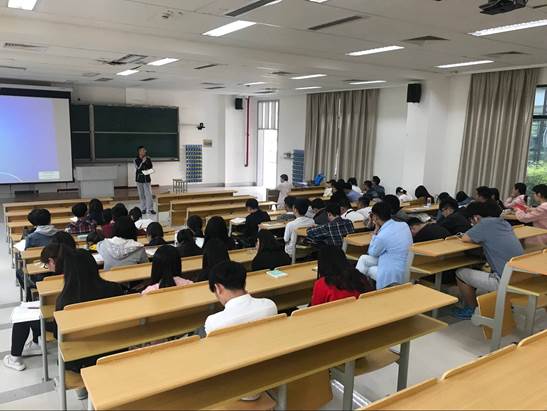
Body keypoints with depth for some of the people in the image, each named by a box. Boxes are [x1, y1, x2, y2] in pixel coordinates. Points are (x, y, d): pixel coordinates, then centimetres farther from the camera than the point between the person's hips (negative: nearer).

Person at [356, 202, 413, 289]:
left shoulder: (382, 236, -27)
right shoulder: (404, 225, -5)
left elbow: (372, 253, -4)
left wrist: (376, 231, -4)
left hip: (392, 275, -8)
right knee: (364, 259, 13)